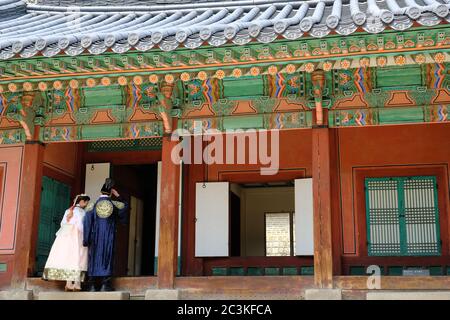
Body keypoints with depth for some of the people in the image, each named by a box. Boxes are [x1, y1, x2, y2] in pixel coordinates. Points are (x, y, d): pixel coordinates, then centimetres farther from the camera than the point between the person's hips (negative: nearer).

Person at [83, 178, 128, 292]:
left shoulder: (94, 205, -1)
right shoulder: (114, 204, 0)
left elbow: (87, 219, -7)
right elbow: (125, 206, 20)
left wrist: (86, 239, -4)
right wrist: (118, 196, 18)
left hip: (96, 235, 1)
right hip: (109, 235, -1)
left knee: (94, 257, 5)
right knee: (107, 257, 2)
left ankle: (92, 285, 3)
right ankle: (105, 284, -4)